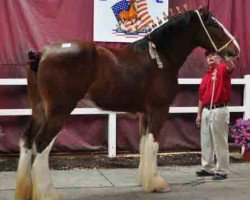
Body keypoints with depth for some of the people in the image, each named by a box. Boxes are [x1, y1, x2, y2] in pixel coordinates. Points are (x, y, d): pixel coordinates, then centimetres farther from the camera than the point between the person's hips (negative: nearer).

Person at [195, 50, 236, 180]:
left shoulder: (223, 69, -4)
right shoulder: (206, 76, 16)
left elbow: (230, 67, -30)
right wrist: (199, 114, 13)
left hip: (219, 110, -8)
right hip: (206, 111, 8)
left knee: (220, 142, -3)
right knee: (205, 142, 13)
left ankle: (222, 171, 5)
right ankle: (208, 168, 25)